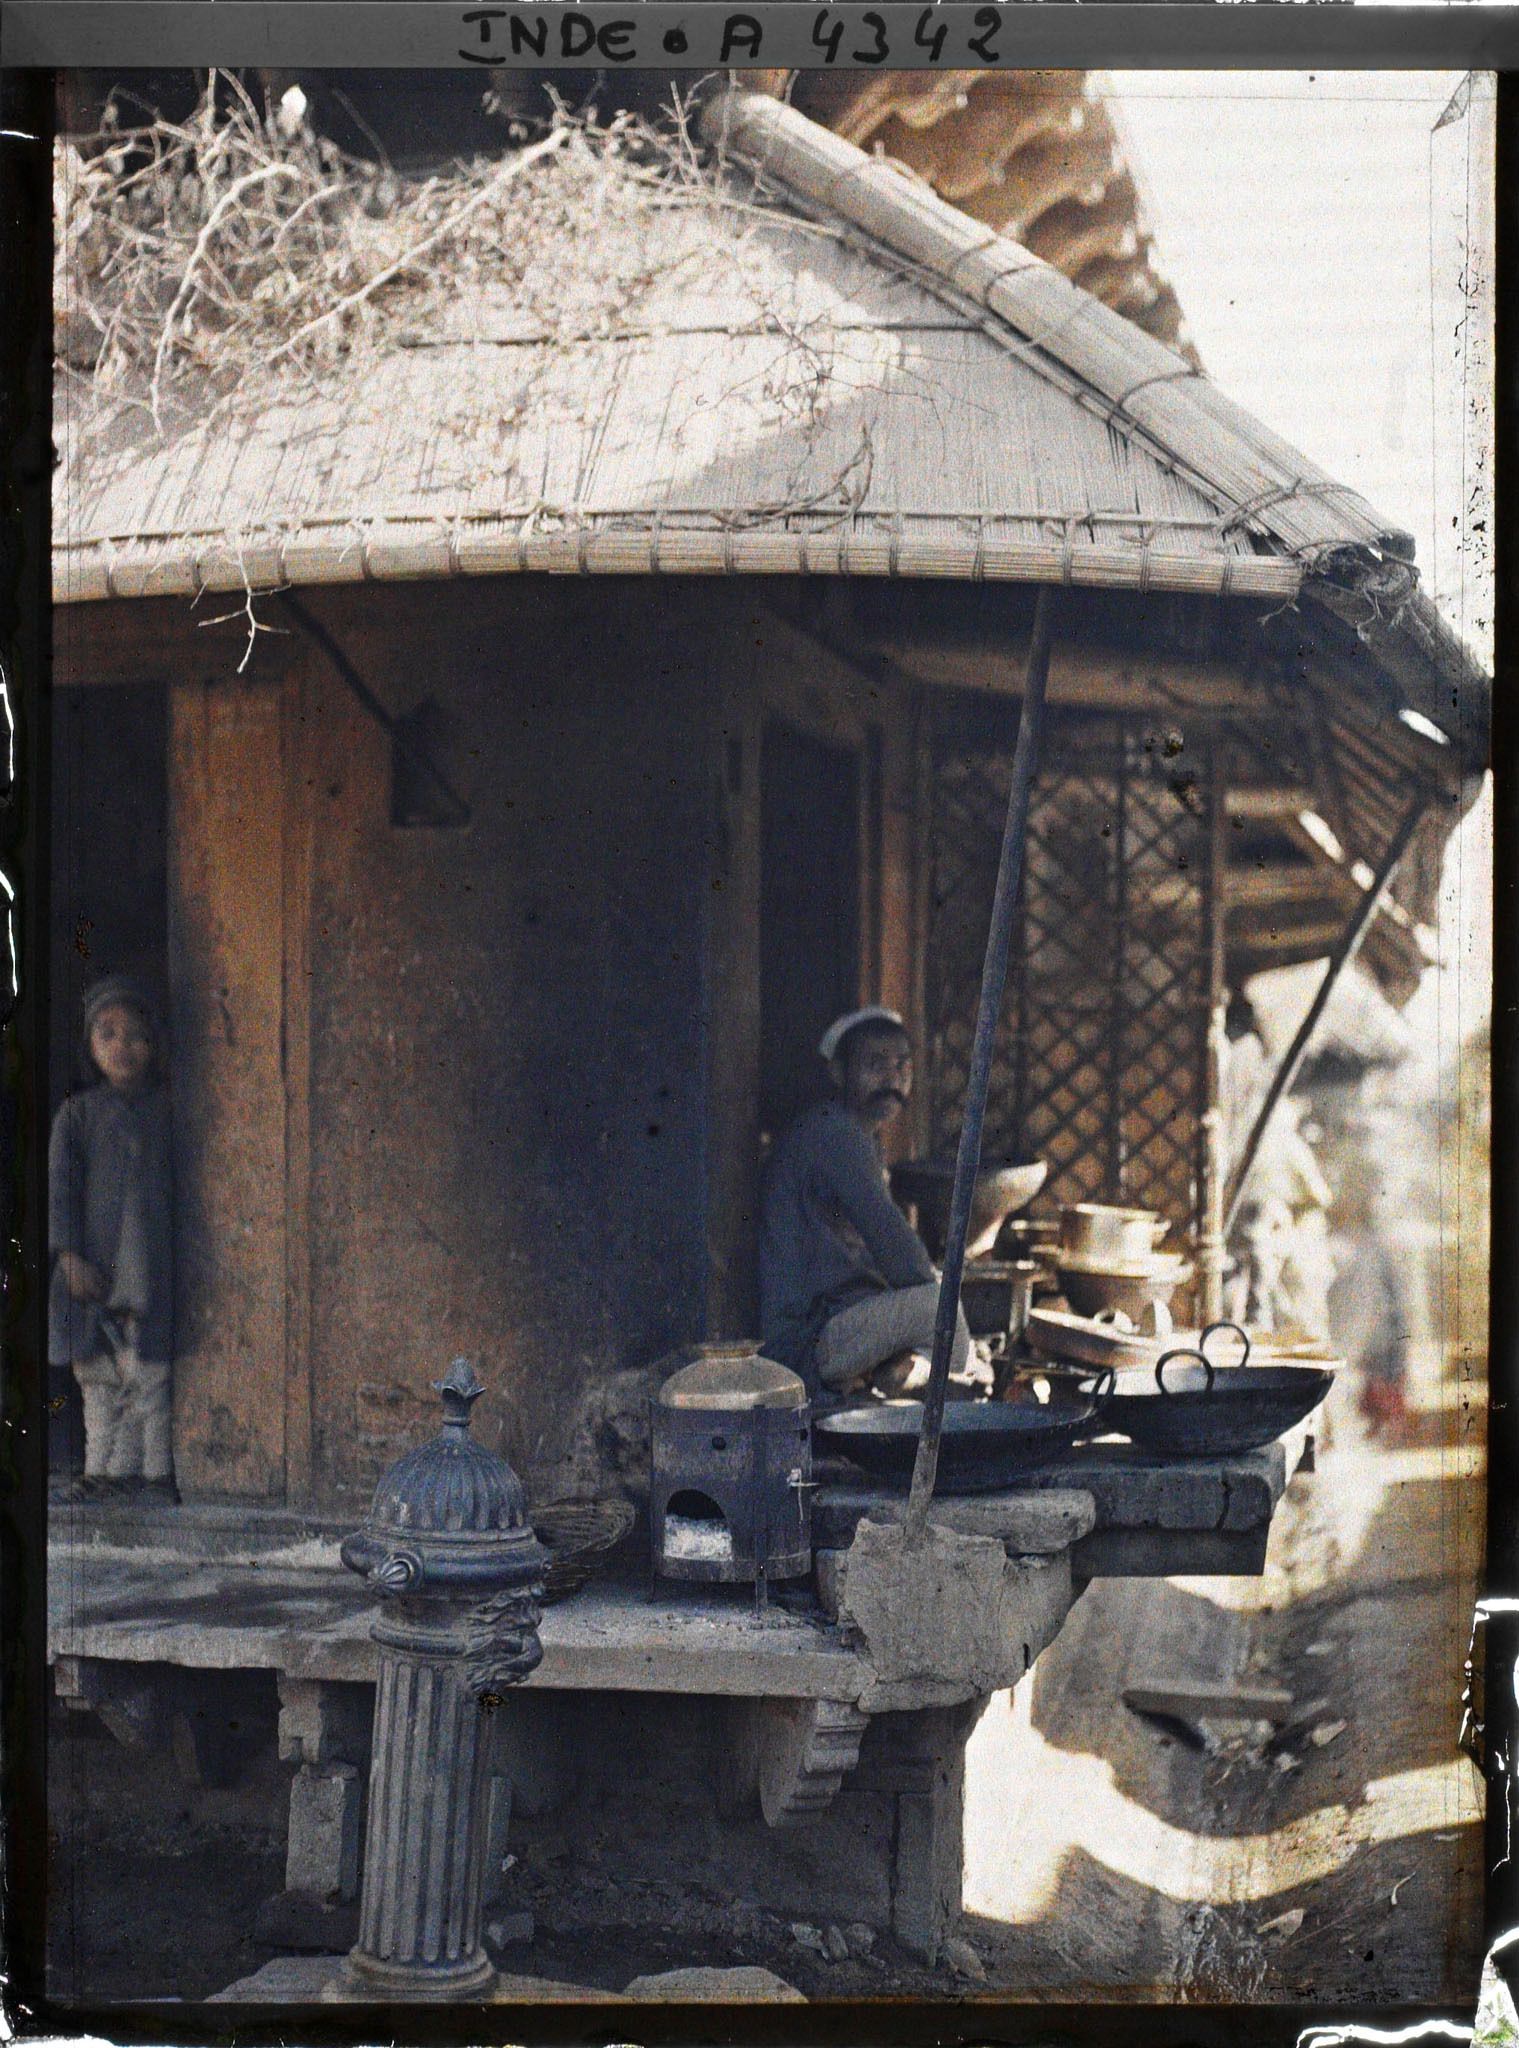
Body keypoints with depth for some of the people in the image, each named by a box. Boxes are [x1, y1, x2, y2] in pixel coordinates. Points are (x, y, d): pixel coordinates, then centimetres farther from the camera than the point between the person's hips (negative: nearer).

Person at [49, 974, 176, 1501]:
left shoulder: (168, 1111, 6)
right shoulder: (79, 1113, 7)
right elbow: (60, 1185, 1)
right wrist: (70, 1255, -10)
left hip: (149, 1267, -1)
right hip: (91, 1267, 1)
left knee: (149, 1375, -4)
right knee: (98, 1377, 5)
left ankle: (153, 1470, 2)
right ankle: (106, 1469, 11)